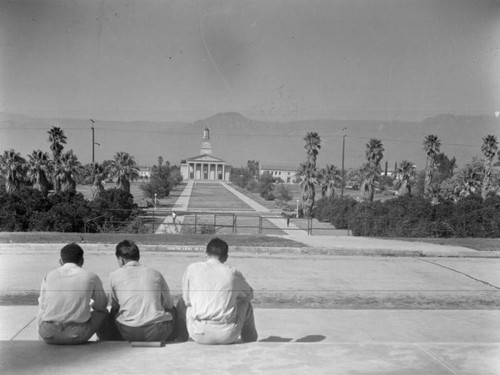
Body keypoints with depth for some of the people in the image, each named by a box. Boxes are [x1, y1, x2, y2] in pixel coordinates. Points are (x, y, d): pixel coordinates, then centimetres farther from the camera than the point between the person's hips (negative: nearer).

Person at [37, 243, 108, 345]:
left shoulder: (48, 276, 7)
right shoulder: (91, 277, 1)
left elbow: (42, 306, 13)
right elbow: (102, 305, 14)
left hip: (48, 336, 3)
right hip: (77, 336, -3)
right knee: (103, 312, 23)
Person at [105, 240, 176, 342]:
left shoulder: (114, 275, 3)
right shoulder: (155, 274, 6)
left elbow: (115, 305, 13)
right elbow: (168, 304, 12)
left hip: (129, 333, 0)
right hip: (158, 334, 0)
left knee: (113, 312, 32)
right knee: (172, 310, 32)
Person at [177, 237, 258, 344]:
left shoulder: (192, 269, 1)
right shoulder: (233, 273, 1)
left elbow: (187, 300, 9)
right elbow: (249, 295, 17)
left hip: (199, 336, 1)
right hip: (227, 336, 0)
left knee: (181, 303, 28)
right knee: (246, 304, 28)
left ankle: (181, 339, 41)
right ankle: (250, 340, 45)